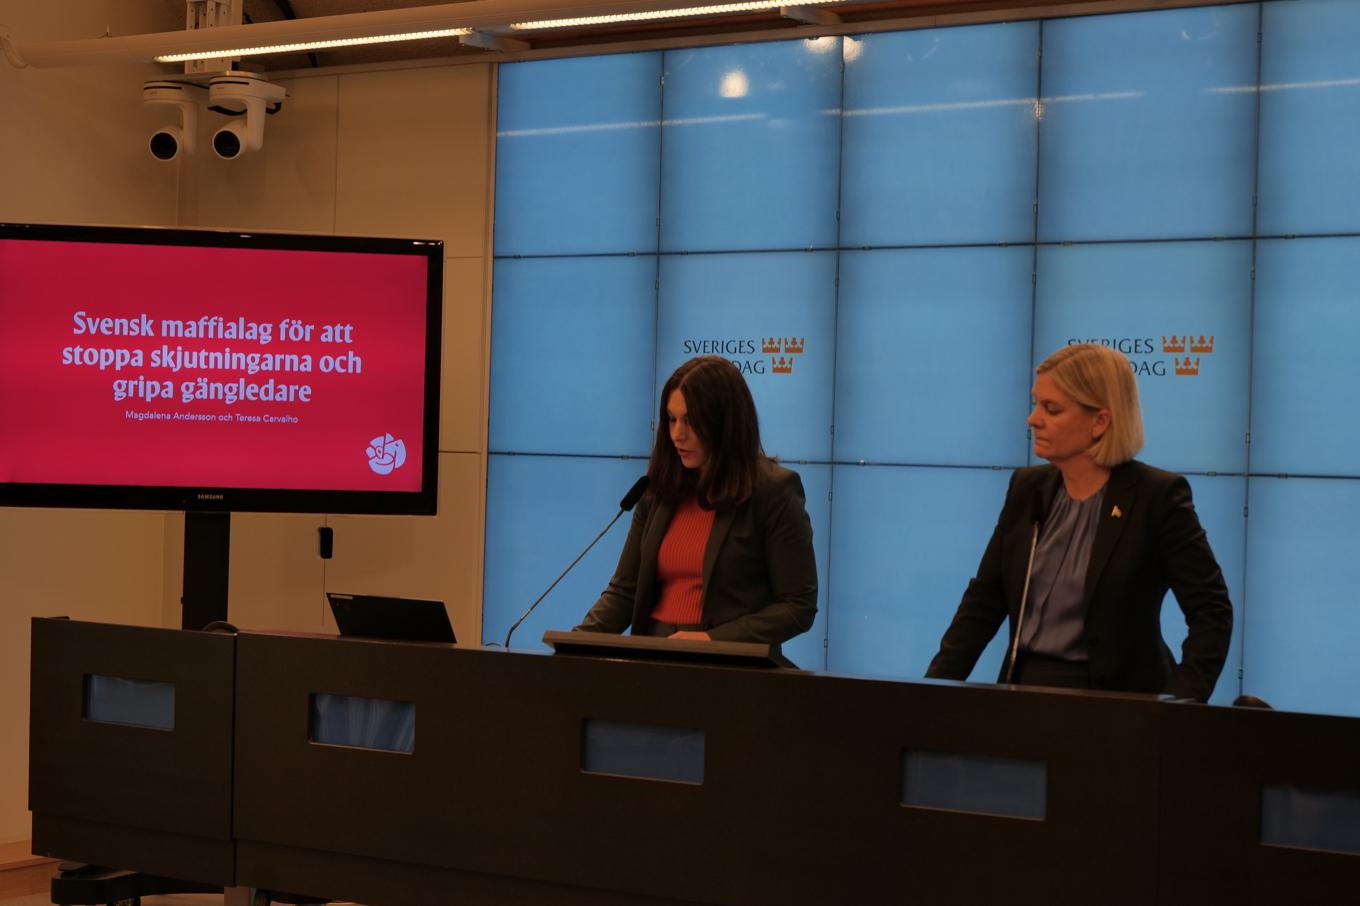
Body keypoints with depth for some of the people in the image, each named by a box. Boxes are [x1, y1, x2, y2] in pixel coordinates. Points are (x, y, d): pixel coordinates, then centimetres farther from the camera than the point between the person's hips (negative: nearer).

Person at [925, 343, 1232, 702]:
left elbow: (1211, 610, -9)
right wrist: (936, 688, 1)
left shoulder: (1157, 496, -7)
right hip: (1025, 689, 5)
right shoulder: (1027, 488, 10)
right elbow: (984, 600, 12)